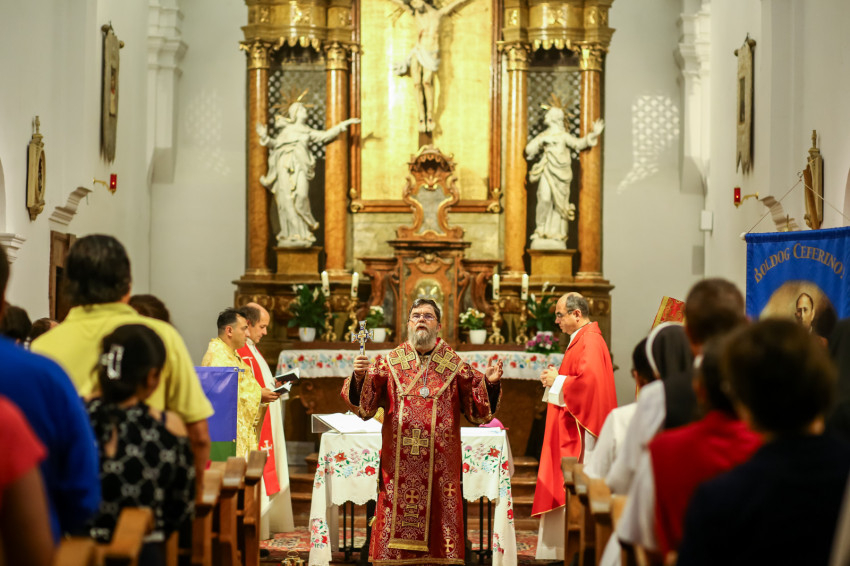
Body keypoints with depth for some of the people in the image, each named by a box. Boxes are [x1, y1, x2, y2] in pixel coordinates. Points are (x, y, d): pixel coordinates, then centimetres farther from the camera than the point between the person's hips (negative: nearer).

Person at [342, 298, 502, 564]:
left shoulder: (456, 366, 5)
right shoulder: (389, 363, 6)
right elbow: (364, 406, 0)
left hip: (440, 466, 0)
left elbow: (478, 412, 3)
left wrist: (489, 383, -13)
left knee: (437, 523, 2)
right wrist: (359, 377, -17)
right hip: (398, 466, 0)